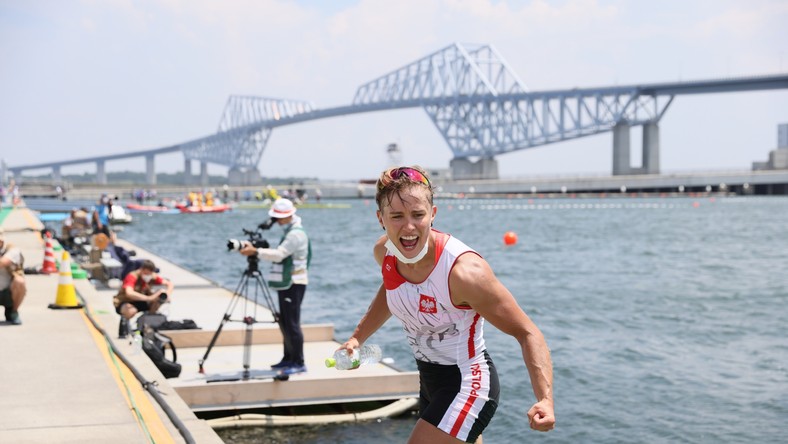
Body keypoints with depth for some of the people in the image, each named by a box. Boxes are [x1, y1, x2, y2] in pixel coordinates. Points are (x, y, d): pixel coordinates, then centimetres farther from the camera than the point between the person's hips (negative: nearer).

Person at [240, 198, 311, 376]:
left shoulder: (296, 234, -15)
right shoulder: (289, 232, 19)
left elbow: (279, 254, -24)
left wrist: (255, 251, -24)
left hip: (294, 284, -10)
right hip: (286, 283, 10)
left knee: (292, 323, -10)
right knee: (285, 323, 13)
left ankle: (299, 363, -7)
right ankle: (288, 359, 21)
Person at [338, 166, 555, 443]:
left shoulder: (465, 271, -31)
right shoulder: (384, 252, -10)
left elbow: (526, 333, -25)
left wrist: (545, 399, -36)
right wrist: (357, 338, 16)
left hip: (467, 386, -8)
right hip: (429, 378, 8)